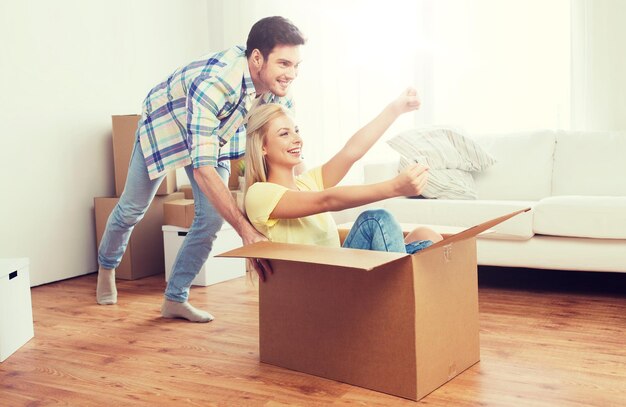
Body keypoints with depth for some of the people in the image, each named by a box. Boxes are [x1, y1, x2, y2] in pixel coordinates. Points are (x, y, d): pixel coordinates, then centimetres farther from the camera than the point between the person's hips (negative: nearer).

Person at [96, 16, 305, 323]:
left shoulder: (280, 95, -25)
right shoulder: (214, 82, -47)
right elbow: (203, 170, -50)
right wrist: (245, 229, -56)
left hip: (213, 134, 5)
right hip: (164, 125, -5)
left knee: (212, 218, -6)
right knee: (132, 209, 10)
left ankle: (175, 299, 11)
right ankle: (106, 267, 41)